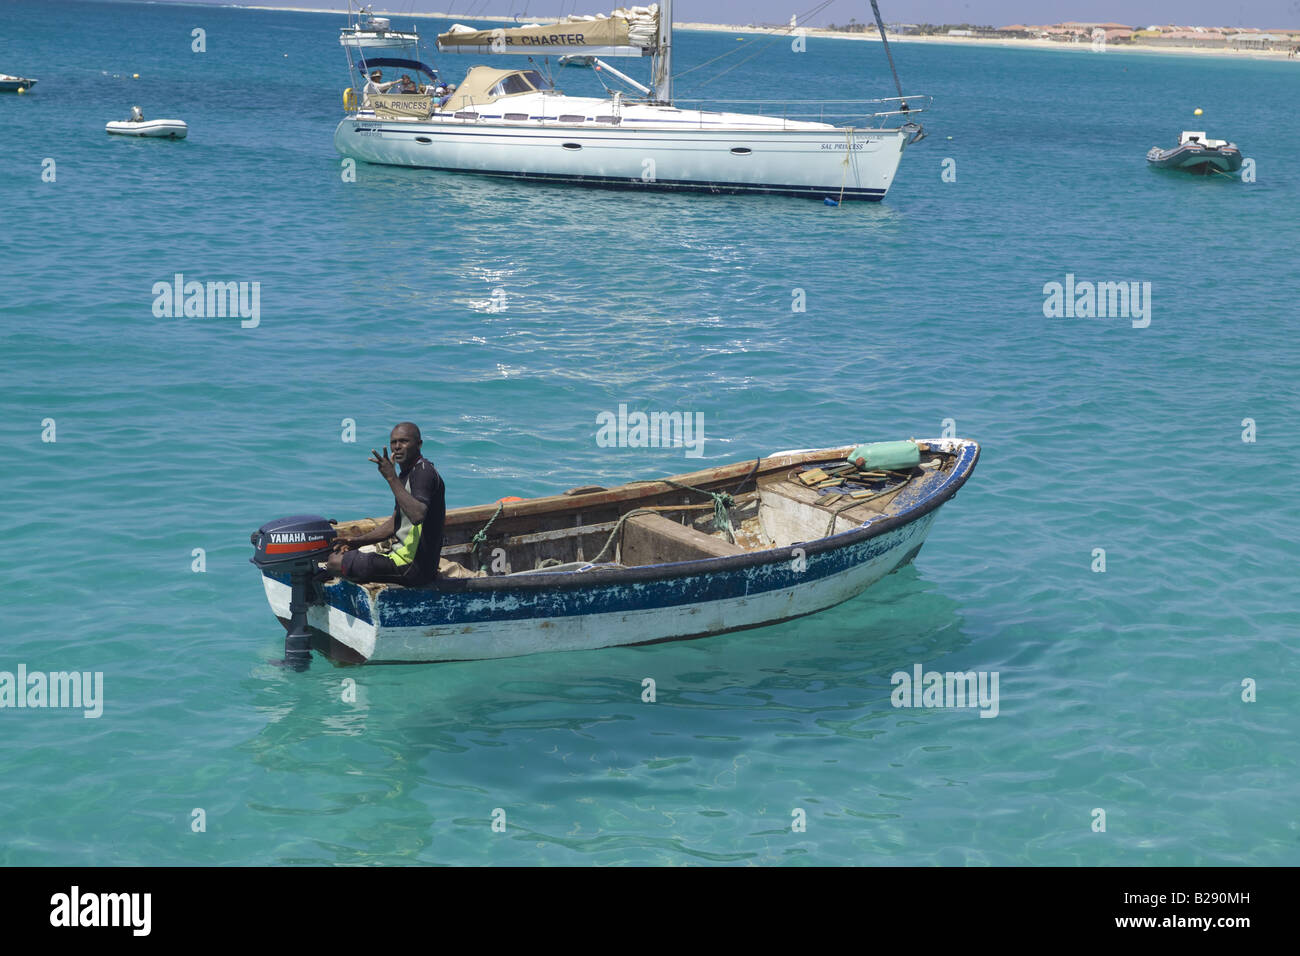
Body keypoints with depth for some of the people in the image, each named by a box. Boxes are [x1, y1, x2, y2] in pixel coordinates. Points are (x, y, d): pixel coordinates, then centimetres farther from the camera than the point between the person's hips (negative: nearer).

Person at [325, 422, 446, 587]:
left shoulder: (424, 471, -16)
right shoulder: (406, 474, 16)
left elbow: (417, 516, -34)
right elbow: (394, 524, 23)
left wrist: (392, 478, -32)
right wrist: (357, 541, 14)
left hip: (414, 565, -11)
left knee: (335, 561, -10)